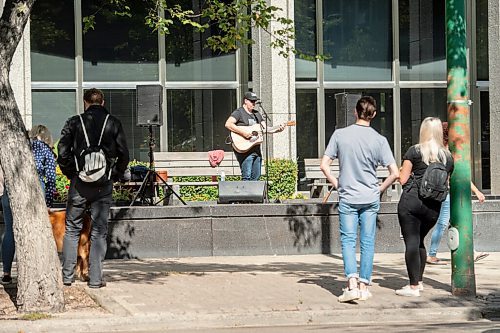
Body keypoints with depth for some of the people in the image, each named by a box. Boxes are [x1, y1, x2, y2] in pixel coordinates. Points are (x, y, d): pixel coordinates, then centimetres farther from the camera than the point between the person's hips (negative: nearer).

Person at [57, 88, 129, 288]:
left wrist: (70, 173, 8)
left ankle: (67, 276, 10)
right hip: (104, 185, 0)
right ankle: (95, 279, 3)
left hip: (79, 183, 0)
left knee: (72, 230, 11)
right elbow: (124, 153, 0)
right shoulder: (113, 123, 2)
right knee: (99, 232, 5)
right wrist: (116, 174, 13)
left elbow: (62, 152, -5)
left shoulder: (75, 122, 0)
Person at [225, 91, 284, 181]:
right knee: (246, 177, -15)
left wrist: (277, 130, 1)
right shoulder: (239, 112, -3)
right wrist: (243, 132, -25)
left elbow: (265, 129, 19)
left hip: (256, 150, 8)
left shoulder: (256, 114, 20)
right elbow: (228, 124, -19)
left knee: (256, 177, 6)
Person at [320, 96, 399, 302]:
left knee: (348, 240, 3)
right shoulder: (379, 140, -6)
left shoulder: (340, 135, -5)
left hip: (347, 198, -1)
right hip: (370, 199, 1)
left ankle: (352, 284, -13)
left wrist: (336, 184, 8)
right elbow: (395, 173, -9)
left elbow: (324, 165, -5)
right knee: (367, 242, 8)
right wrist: (380, 189, 7)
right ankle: (364, 286, 11)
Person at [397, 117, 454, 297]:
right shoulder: (448, 156, 9)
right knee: (419, 241, 21)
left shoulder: (414, 151, -3)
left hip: (411, 201, -5)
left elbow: (403, 179, -4)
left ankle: (414, 286, -7)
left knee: (411, 242, -4)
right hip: (434, 206, 5)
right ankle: (419, 281, 26)